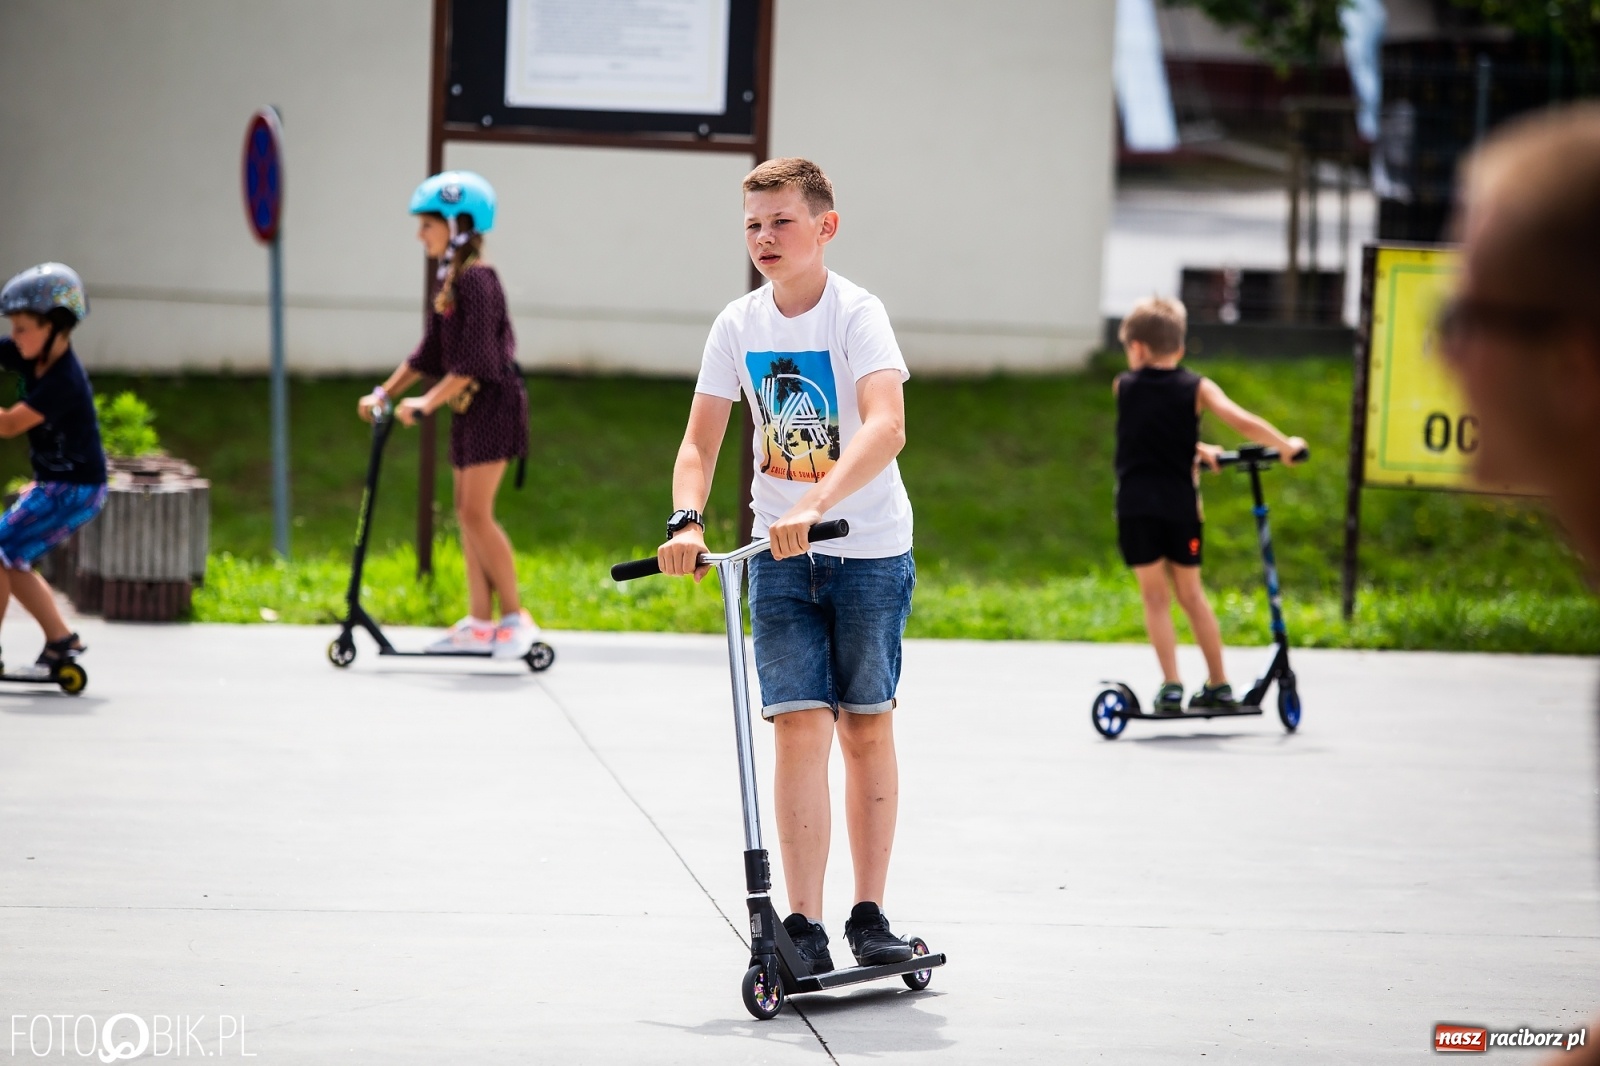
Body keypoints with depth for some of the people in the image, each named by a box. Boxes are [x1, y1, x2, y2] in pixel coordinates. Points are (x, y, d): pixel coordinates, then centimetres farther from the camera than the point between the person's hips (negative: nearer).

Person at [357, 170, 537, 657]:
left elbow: (473, 361, -23)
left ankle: (516, 618, -5)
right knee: (467, 511, 8)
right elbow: (430, 353, 17)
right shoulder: (450, 282, 12)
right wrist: (385, 393, 13)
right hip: (468, 406, 10)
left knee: (477, 512, -12)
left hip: (494, 402, -10)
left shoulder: (477, 280, -16)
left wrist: (427, 403, -26)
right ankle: (480, 622, 12)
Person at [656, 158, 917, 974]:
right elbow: (700, 441, 2)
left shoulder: (857, 314, -13)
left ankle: (869, 914, 16)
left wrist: (815, 505, -40)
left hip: (869, 548, -2)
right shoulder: (738, 325, 1)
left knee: (866, 724, 5)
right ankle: (803, 924, -7)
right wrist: (686, 520, -18)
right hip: (780, 555, 2)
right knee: (799, 725, -7)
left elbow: (886, 427, -28)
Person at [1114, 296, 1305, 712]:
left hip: (1136, 503, -1)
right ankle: (1218, 684, 19)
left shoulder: (1124, 386, 8)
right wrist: (1285, 446, 2)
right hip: (1180, 502, 1)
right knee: (1190, 593, 14)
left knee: (1155, 597, 4)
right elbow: (1243, 421, -10)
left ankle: (1171, 685, -6)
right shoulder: (1197, 388, 3)